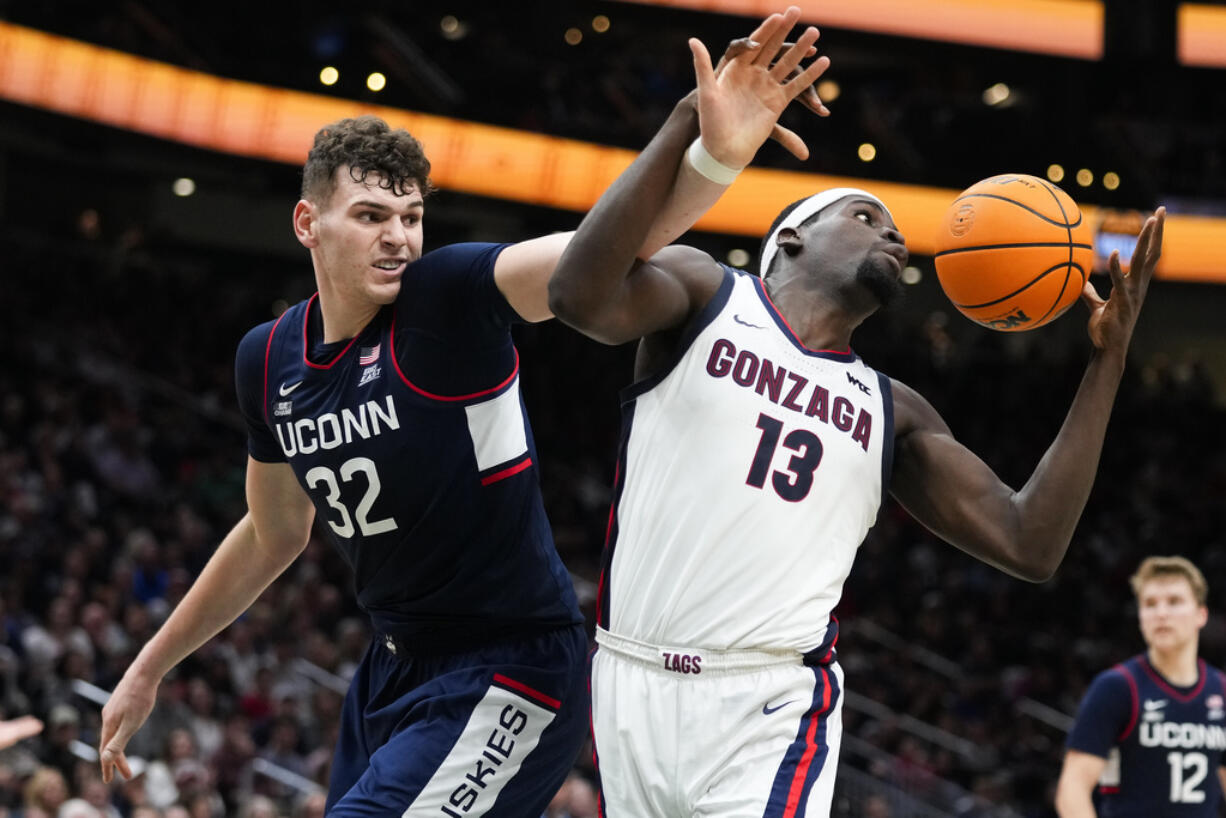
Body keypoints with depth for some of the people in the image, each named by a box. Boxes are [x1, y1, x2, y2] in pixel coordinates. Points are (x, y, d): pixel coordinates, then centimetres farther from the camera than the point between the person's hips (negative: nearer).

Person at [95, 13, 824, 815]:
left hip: (508, 676, -7)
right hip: (396, 669, 7)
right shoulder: (269, 359, 3)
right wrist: (150, 668, 26)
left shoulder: (450, 299, -16)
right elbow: (274, 537, 20)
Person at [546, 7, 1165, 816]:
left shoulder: (894, 412, 14)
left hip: (771, 711, 1)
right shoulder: (705, 294, 4)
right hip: (633, 686, -1)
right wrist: (694, 138, -27)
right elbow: (581, 295, -18)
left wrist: (1108, 361, 4)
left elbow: (1030, 545, 5)